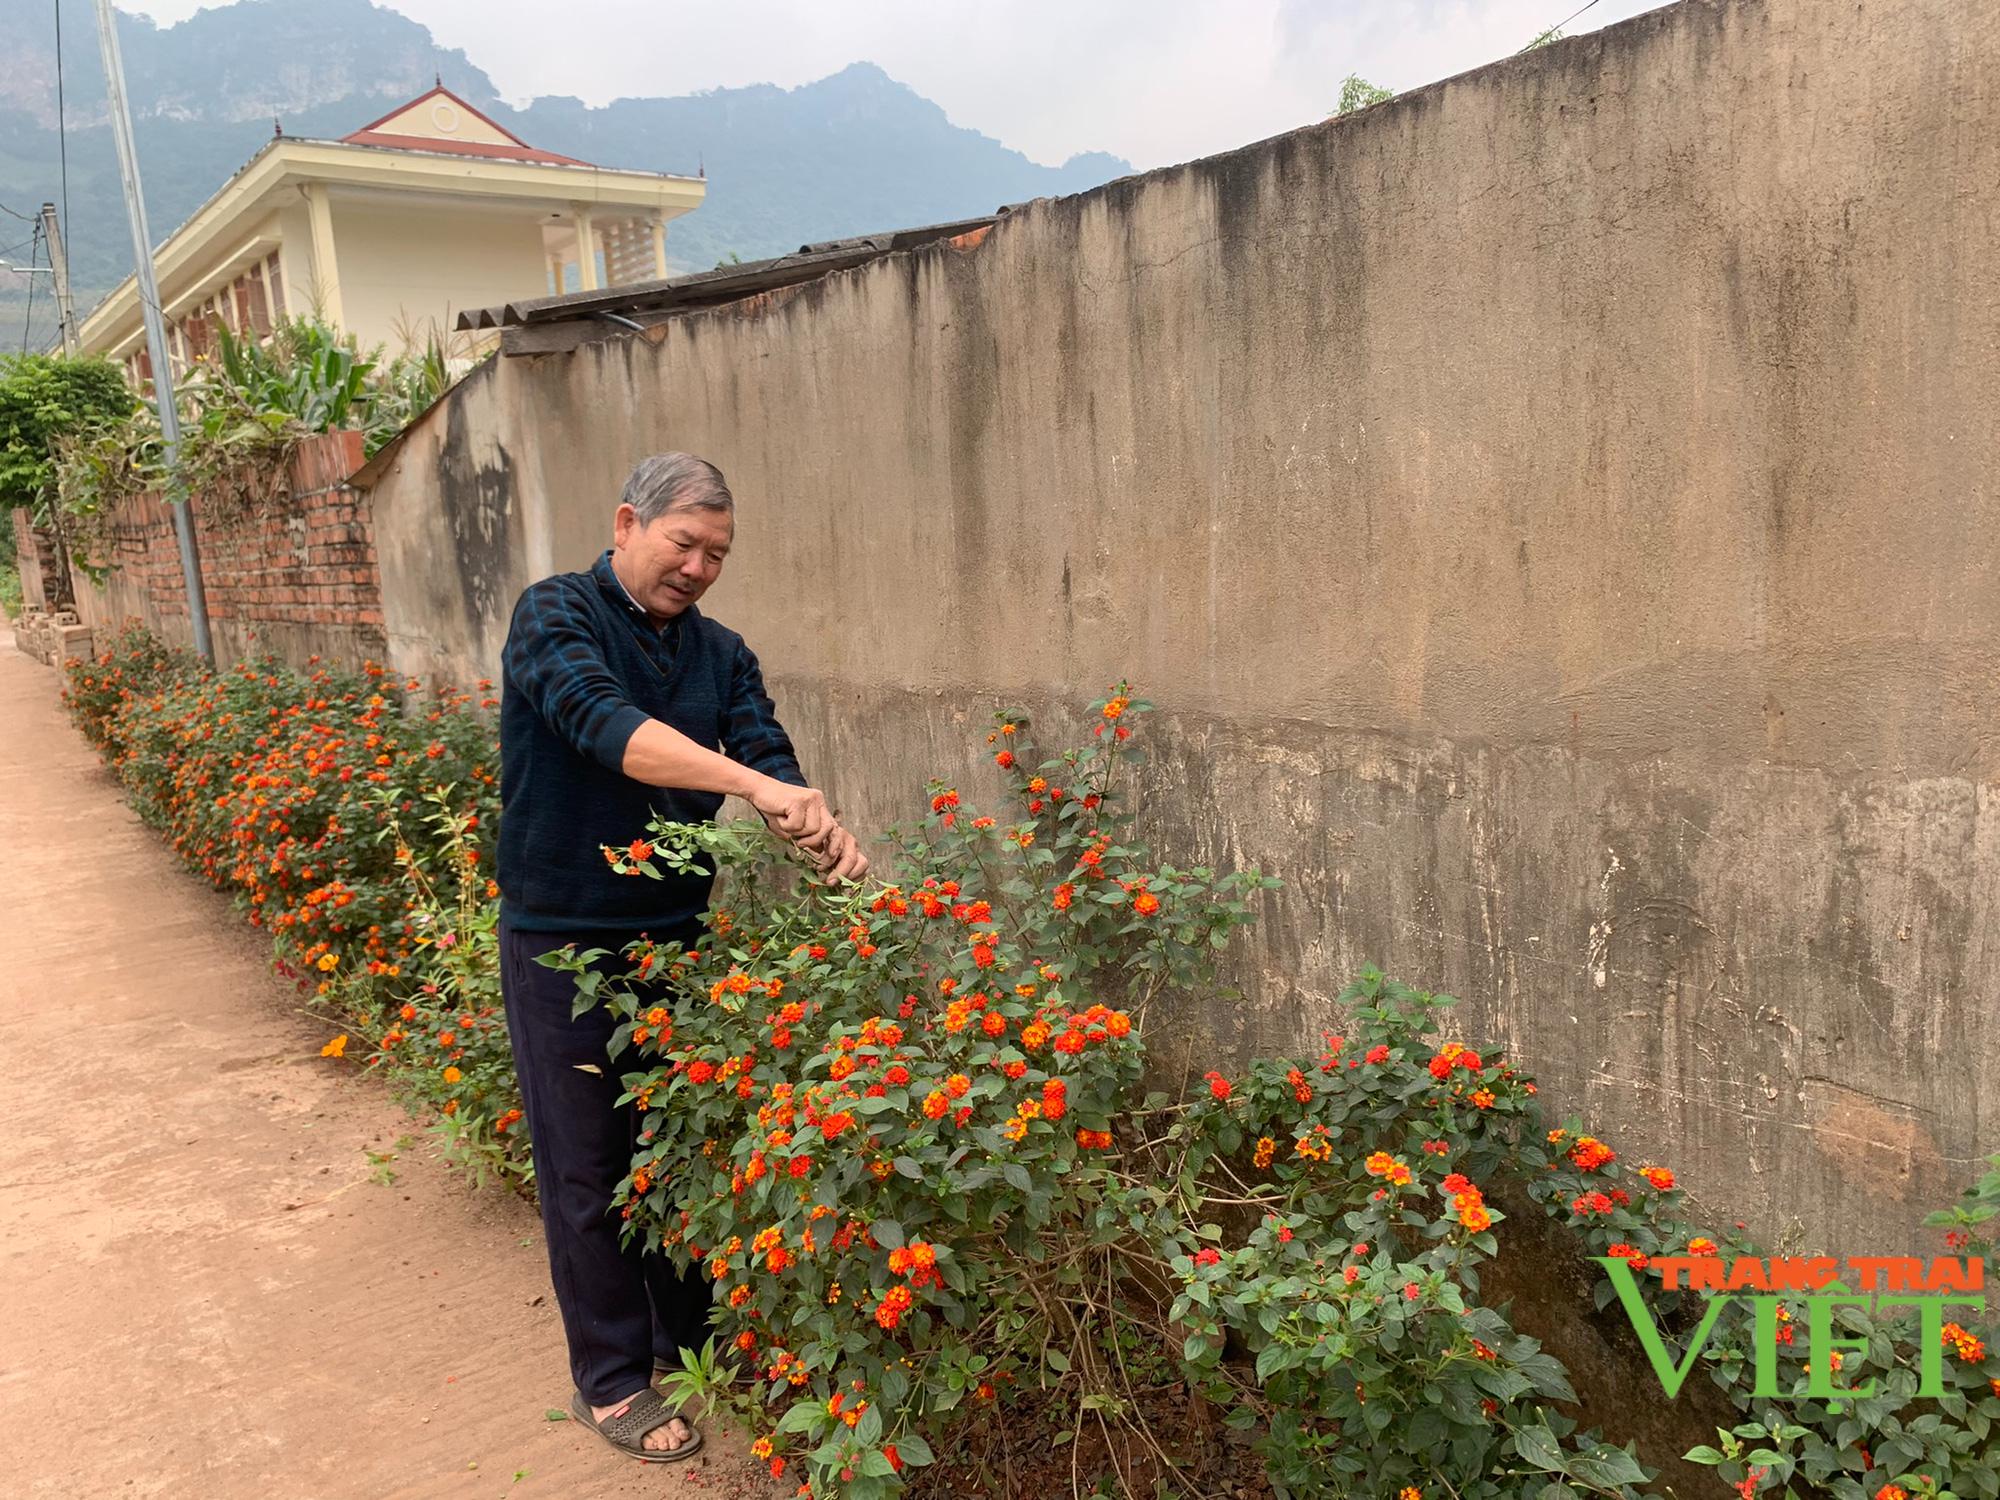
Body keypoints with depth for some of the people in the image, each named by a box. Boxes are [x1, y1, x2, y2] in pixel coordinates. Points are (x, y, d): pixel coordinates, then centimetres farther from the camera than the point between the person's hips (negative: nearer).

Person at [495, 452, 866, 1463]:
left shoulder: (721, 654, 5)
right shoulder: (555, 615, -11)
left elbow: (773, 768, -6)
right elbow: (601, 721, -30)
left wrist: (825, 839, -27)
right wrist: (750, 780, -41)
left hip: (676, 936, 5)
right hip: (564, 946, -5)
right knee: (588, 1167, 7)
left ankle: (689, 1337, 35)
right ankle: (610, 1379, 24)